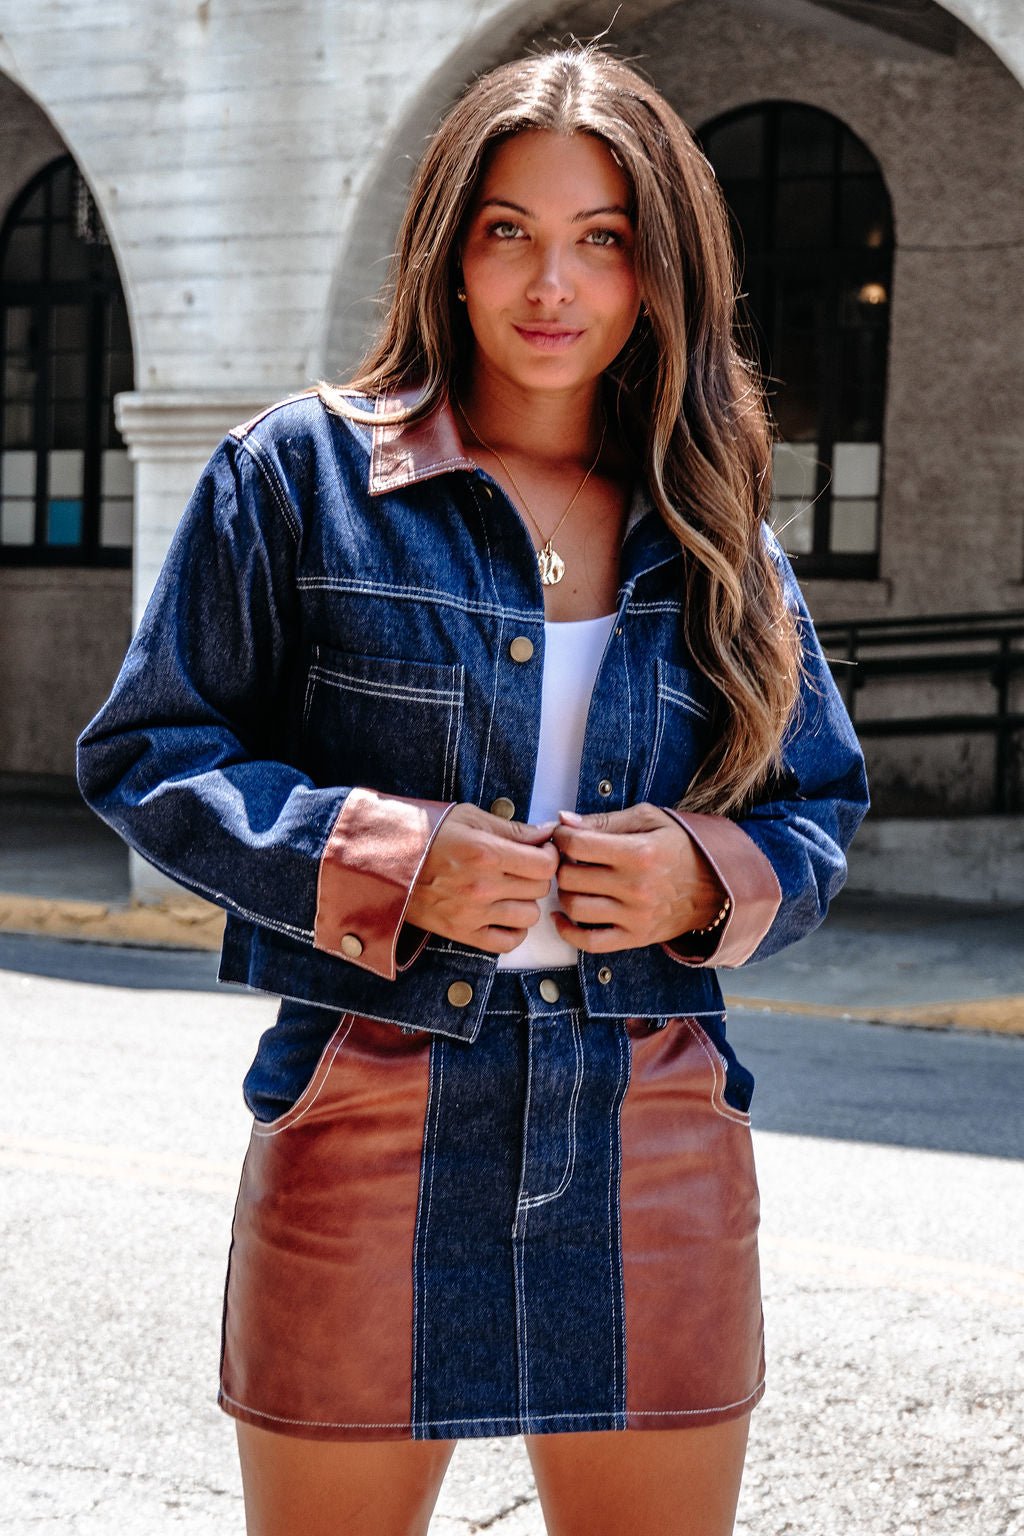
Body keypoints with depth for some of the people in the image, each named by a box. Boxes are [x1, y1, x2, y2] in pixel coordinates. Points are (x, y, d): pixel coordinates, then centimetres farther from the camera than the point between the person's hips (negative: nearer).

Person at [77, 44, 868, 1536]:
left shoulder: (714, 537, 10)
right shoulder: (302, 473, 1)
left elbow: (824, 805, 16)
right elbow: (144, 753, 1)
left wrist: (707, 877, -7)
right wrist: (381, 857, -14)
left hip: (655, 1147, 3)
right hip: (369, 1127, -3)